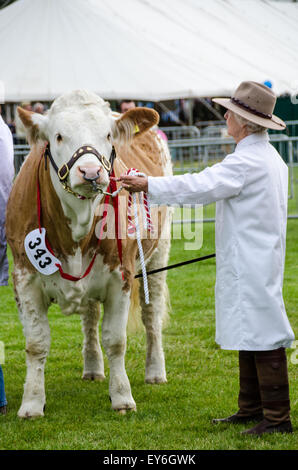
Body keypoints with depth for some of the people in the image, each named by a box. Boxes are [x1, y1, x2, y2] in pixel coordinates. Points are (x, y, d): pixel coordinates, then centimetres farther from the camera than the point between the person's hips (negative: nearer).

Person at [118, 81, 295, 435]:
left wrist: (148, 185, -16)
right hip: (255, 260, 10)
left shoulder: (247, 161, -18)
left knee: (264, 339, -7)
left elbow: (199, 187, -21)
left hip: (251, 266, -10)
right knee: (249, 336, 15)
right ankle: (251, 409, 22)